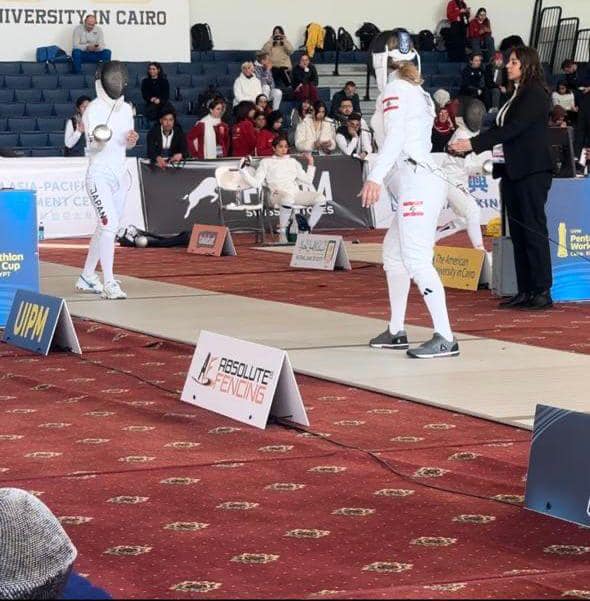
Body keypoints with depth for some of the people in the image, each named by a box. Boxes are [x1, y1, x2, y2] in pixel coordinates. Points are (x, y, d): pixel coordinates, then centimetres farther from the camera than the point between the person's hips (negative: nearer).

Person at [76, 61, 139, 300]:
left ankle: (87, 277, 27)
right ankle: (109, 283, -18)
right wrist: (100, 137, -48)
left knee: (107, 228, 14)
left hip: (120, 174, 8)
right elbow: (94, 143, -25)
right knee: (109, 225, -18)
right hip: (100, 175, -8)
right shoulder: (94, 110, -13)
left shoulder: (126, 109, 8)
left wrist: (132, 139, -4)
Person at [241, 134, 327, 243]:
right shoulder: (266, 162, 17)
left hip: (296, 193, 4)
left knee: (320, 198, -23)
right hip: (278, 194, -4)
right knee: (288, 199, -43)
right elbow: (256, 183, 7)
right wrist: (244, 170, -2)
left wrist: (310, 163, 19)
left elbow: (308, 181, 22)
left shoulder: (293, 162, 27)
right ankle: (282, 232, -26)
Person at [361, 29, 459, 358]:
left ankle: (446, 338, -20)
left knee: (416, 260, -15)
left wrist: (376, 176, -28)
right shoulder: (418, 91, 21)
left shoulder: (396, 88, -5)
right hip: (428, 176, 10)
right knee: (393, 253, 19)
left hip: (417, 180, -10)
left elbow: (396, 135, -19)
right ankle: (397, 331, 25)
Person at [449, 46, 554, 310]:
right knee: (517, 231, 8)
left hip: (532, 170, -9)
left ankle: (543, 291, -5)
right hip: (511, 170, 9)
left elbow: (513, 129, -19)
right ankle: (525, 291, 10)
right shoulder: (515, 95, 17)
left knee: (534, 230, -8)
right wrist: (467, 145, 3)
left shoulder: (535, 94, -10)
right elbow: (501, 129, 15)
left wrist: (474, 144, -22)